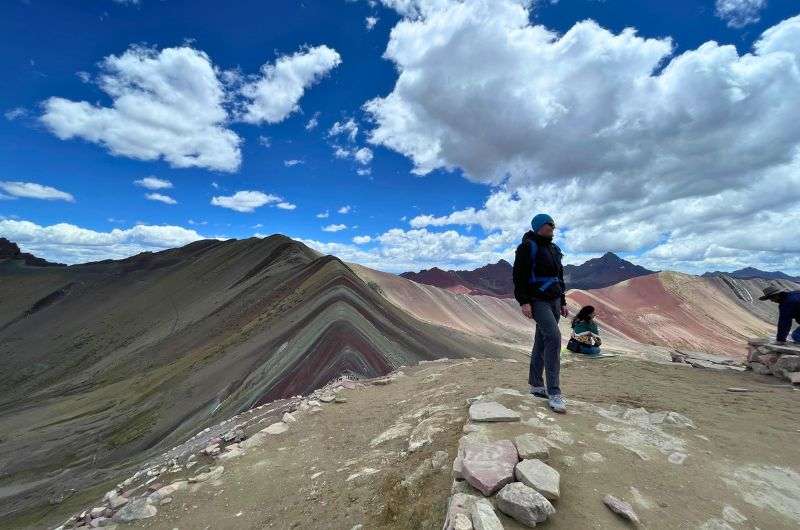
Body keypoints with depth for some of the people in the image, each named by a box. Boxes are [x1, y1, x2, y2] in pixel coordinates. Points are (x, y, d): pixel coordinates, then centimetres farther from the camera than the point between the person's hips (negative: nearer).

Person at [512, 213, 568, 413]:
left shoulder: (554, 248, 19)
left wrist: (563, 303, 20)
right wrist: (524, 302, -20)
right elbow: (519, 276, -12)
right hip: (537, 301, -8)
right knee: (554, 337, -20)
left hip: (553, 300, 8)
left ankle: (536, 385, 21)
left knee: (542, 342, 10)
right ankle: (554, 393, -15)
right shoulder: (528, 246, -6)